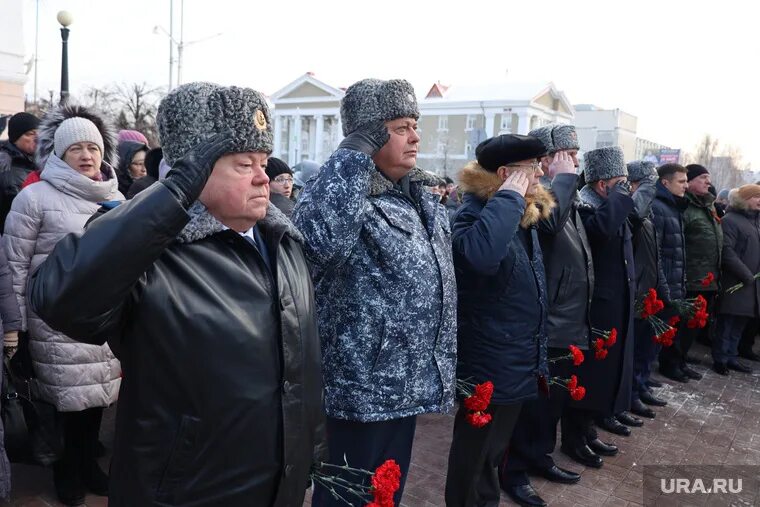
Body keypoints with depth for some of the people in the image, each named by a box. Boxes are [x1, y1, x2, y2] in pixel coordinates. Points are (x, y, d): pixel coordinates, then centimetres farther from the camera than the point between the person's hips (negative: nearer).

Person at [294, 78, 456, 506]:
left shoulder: (419, 194, 10)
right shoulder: (345, 192, -17)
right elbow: (316, 242, -42)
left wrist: (443, 366, 22)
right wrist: (355, 153, -34)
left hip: (409, 382, 8)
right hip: (361, 387, -8)